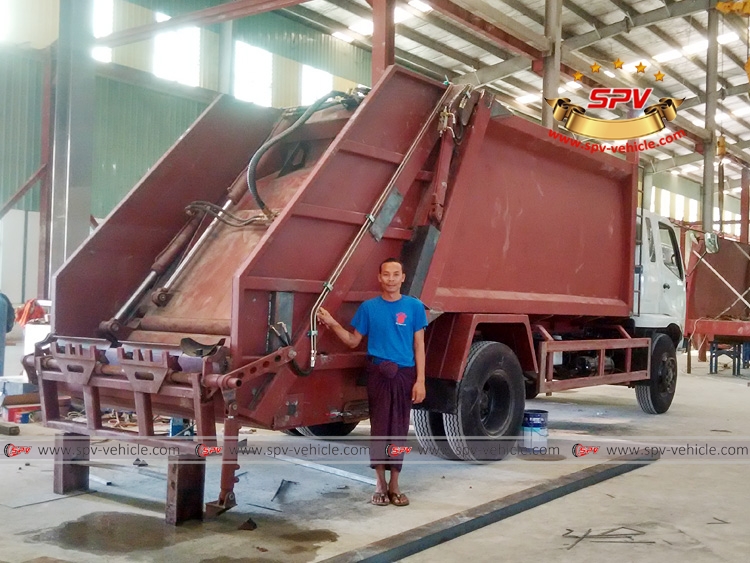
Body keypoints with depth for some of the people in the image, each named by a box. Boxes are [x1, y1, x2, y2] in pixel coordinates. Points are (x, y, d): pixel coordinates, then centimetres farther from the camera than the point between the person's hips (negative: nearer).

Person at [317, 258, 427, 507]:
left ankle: (394, 484, 16)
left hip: (404, 374, 0)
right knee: (379, 427, 4)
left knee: (399, 428, 6)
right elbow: (353, 341, 8)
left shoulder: (414, 307, 2)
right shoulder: (369, 307, 3)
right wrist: (332, 323, -7)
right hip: (378, 373, 0)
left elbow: (419, 346, 2)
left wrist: (420, 380, -5)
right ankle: (380, 484, 15)